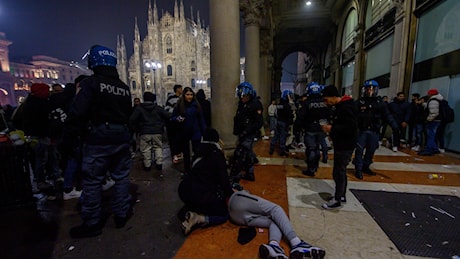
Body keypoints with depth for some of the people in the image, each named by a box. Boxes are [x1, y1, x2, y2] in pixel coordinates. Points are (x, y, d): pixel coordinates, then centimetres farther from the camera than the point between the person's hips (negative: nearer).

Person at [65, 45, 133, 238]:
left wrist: (72, 134, -3)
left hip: (98, 138, -5)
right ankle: (121, 215, 24)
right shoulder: (124, 87, 10)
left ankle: (92, 223, 15)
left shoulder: (91, 83, -8)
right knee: (121, 177, 13)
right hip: (122, 137, 6)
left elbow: (78, 112, -14)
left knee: (93, 180, 5)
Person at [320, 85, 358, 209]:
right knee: (341, 171, 18)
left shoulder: (346, 108, -20)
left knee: (338, 172, -1)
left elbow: (352, 127, -27)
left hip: (345, 145, -10)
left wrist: (332, 128, -22)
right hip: (341, 144, 10)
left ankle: (337, 200, 12)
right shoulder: (340, 106, 11)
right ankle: (341, 195, 31)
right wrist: (330, 127, 2)